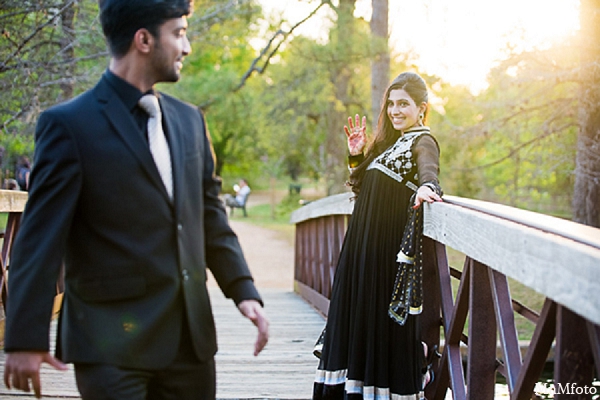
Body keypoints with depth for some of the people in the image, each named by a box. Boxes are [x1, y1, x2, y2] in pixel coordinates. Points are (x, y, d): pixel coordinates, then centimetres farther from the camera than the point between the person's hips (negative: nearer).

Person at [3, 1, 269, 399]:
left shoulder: (189, 120, 13)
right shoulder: (68, 124, -7)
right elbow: (41, 237, -9)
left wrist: (244, 290, 5)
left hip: (190, 336, 6)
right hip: (112, 343, -6)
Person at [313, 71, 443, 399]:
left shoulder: (423, 142, -5)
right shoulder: (389, 142, 19)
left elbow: (429, 172, -27)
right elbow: (362, 187, 19)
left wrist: (425, 188, -49)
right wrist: (357, 155, 4)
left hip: (391, 243, -9)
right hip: (364, 241, 9)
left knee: (384, 316, -5)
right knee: (358, 314, 13)